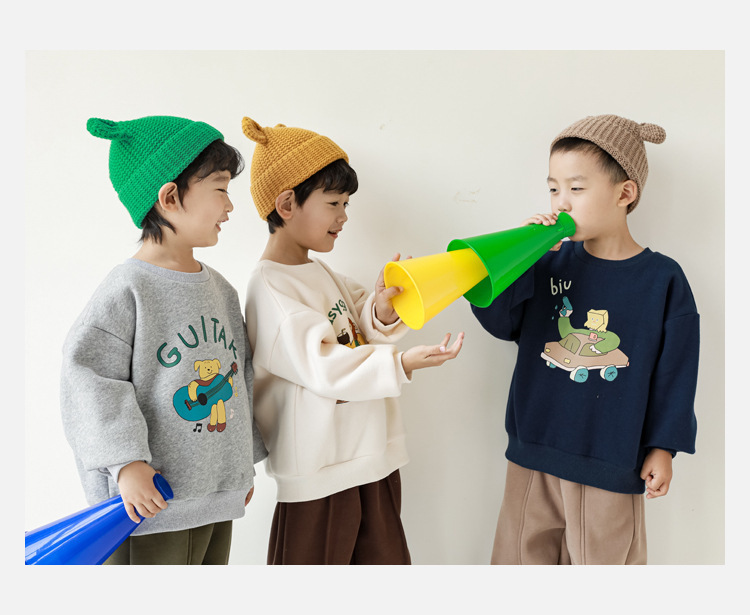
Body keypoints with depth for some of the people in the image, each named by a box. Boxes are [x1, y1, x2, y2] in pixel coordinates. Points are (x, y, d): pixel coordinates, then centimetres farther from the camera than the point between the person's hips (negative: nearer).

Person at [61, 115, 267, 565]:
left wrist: (244, 462, 19)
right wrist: (126, 463, -23)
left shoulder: (220, 289, 9)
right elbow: (89, 379, -17)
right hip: (150, 500, -7)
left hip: (219, 495, 7)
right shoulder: (129, 289, -13)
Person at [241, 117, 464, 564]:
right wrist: (401, 363, -32)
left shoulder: (321, 272, 11)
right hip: (320, 472, -8)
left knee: (385, 558, 19)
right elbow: (321, 363, -25)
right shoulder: (269, 287, -17)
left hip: (373, 457, 9)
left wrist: (382, 311, -10)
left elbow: (361, 331, 12)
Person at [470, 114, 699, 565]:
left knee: (602, 558, 13)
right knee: (522, 554, 16)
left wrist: (663, 448, 0)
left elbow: (675, 371, -2)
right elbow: (499, 321, -6)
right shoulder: (552, 263, 0)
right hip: (534, 450, 3)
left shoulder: (663, 278, -6)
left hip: (611, 463, -2)